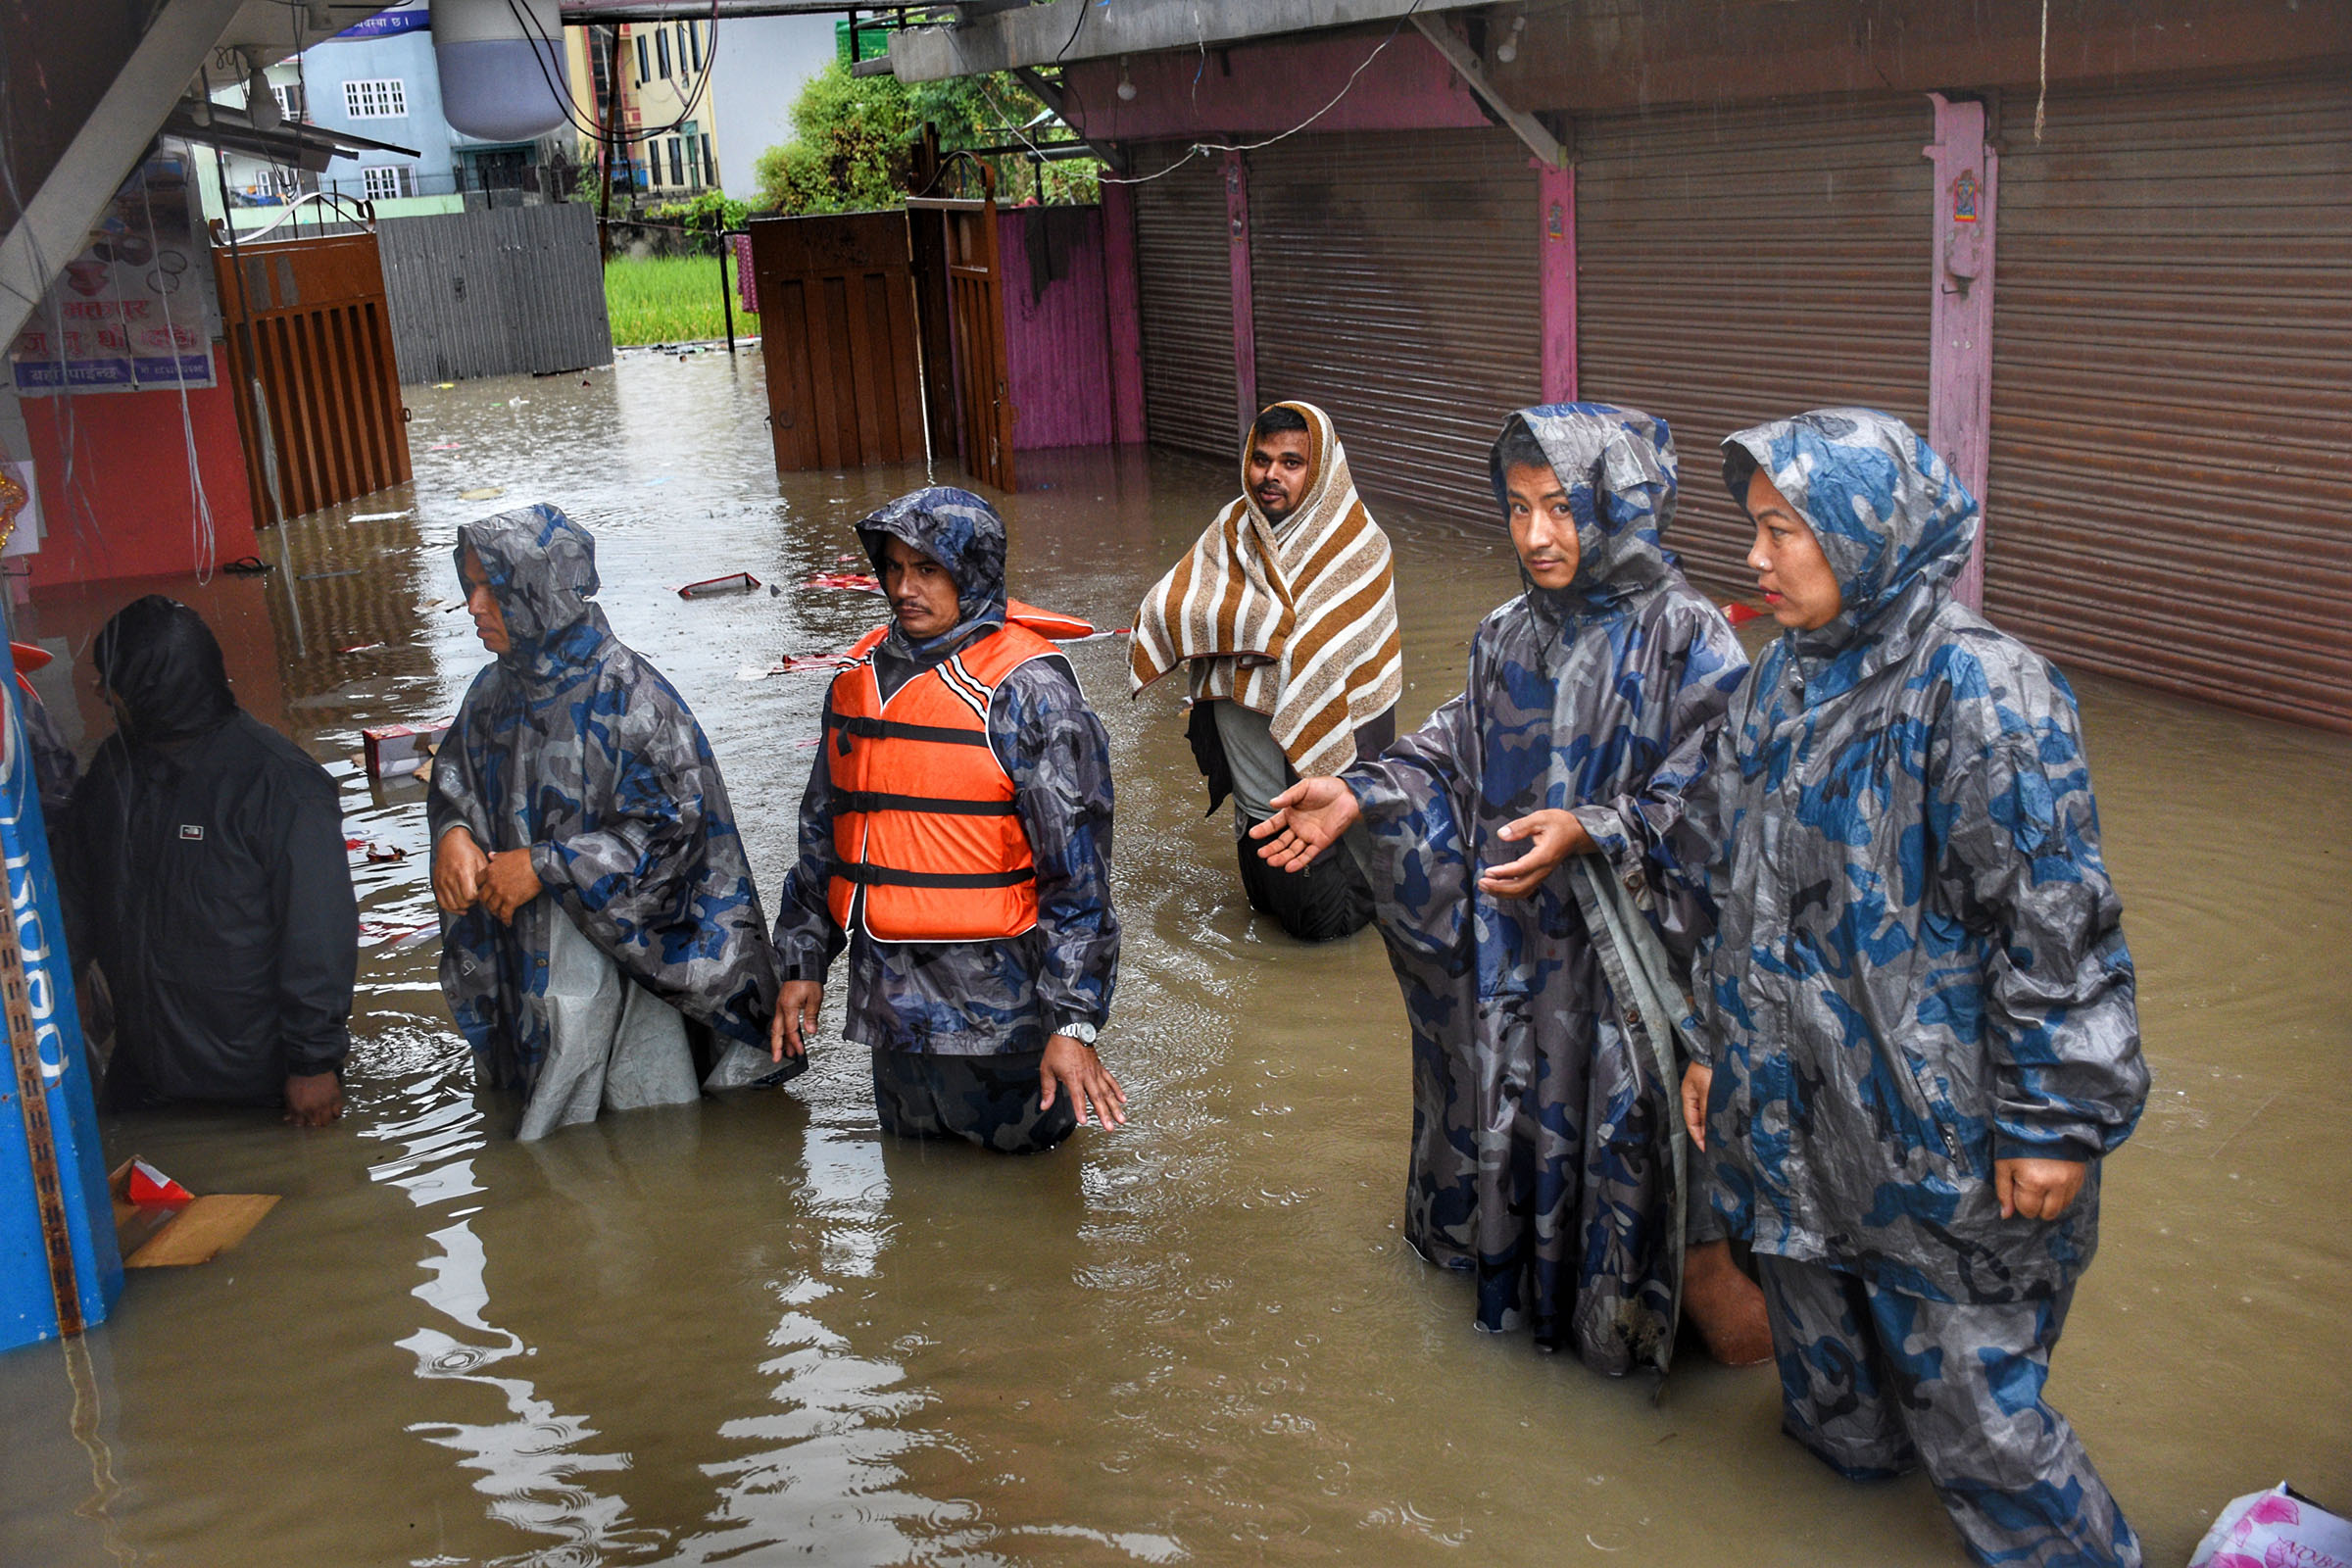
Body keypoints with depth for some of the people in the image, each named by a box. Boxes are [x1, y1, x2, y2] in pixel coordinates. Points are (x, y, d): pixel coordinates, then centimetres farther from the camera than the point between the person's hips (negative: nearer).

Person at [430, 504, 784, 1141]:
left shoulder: (626, 693, -16)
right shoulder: (494, 691, 6)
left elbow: (673, 824, -18)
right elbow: (454, 777, 21)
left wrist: (544, 865, -18)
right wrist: (453, 834, -4)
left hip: (621, 956, -6)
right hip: (526, 963, 7)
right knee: (547, 1161, 16)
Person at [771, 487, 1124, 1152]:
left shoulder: (1026, 690, -13)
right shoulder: (860, 676, 8)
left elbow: (1076, 865, -15)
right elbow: (822, 829, 17)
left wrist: (1073, 1021, -19)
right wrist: (803, 961, 14)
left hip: (994, 1004, -6)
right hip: (888, 993, 6)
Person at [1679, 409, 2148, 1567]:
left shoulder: (1978, 689, -20)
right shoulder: (1782, 679, 6)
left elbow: (2053, 922, -19)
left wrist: (2055, 1121, -17)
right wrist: (1717, 1041, 17)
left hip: (1936, 1123, -7)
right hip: (1796, 1107, 7)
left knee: (1964, 1385, 4)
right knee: (1821, 1338, 22)